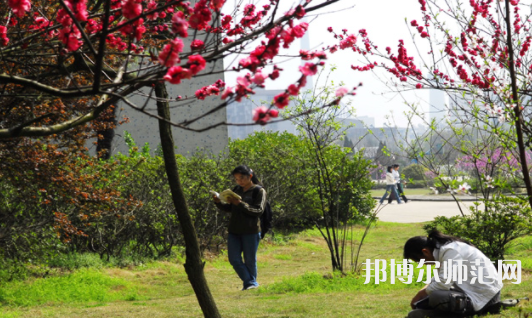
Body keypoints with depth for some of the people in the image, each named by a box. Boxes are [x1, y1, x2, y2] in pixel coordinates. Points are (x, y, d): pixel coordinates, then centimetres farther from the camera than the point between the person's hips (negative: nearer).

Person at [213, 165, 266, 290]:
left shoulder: (259, 191, -4)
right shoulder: (237, 190, 13)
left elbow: (258, 211, -13)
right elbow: (229, 209, 17)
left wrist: (240, 204, -22)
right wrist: (218, 203, -2)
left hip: (251, 231, -5)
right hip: (234, 231, 5)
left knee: (250, 260, 4)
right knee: (234, 259, 2)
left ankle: (252, 282, 22)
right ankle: (248, 281, 15)